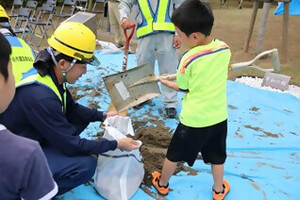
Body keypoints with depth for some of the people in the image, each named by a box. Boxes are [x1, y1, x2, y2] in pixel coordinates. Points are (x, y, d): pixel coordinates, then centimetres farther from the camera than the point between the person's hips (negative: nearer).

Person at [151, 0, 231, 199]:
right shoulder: (225, 48, -9)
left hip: (194, 120, -4)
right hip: (219, 116, 4)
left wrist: (163, 81, 11)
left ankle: (162, 184, 40)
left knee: (174, 154, 19)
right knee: (217, 156, 24)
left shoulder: (188, 59, -23)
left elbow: (182, 88, -5)